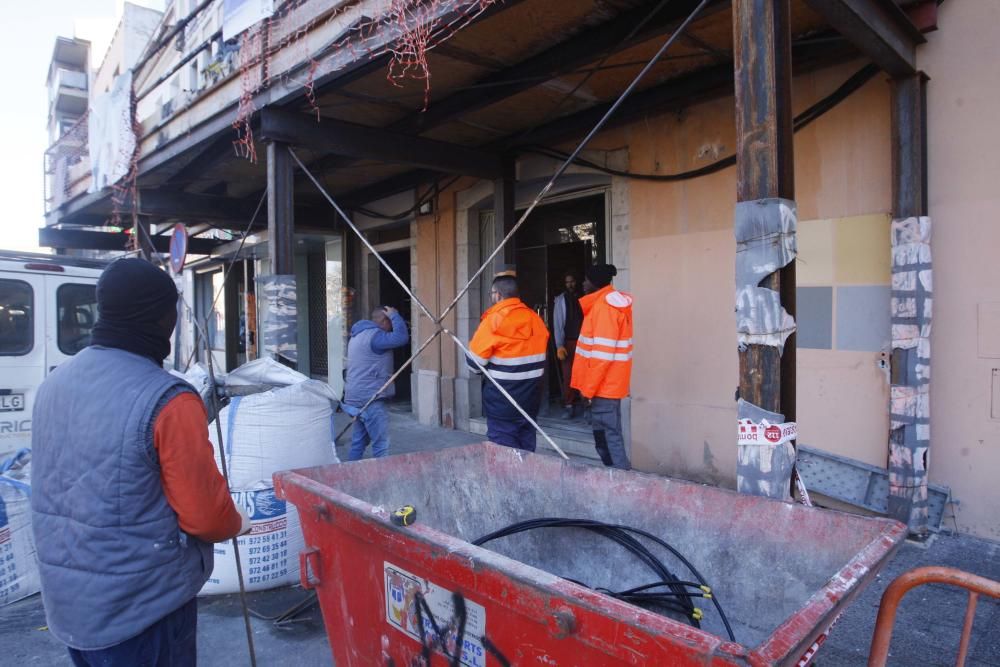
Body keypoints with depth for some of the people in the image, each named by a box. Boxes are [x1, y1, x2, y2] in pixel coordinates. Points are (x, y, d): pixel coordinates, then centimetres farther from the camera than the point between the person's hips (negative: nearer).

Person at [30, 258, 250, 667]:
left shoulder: (54, 384, 0)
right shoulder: (167, 400, -25)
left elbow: (56, 491, 13)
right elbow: (205, 515, -20)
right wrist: (236, 522, 2)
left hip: (65, 600, 8)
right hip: (140, 609, -7)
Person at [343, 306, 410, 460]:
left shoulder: (358, 335, 18)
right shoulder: (374, 335, -14)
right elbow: (401, 337, -25)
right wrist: (394, 315, -13)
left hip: (357, 397, 10)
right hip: (370, 398, -10)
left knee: (358, 442, 14)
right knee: (381, 444, -7)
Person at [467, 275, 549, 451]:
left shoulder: (494, 320, -15)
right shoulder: (535, 318, 6)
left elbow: (475, 361, -11)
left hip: (502, 402, -6)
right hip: (530, 398, 7)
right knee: (526, 448, 17)